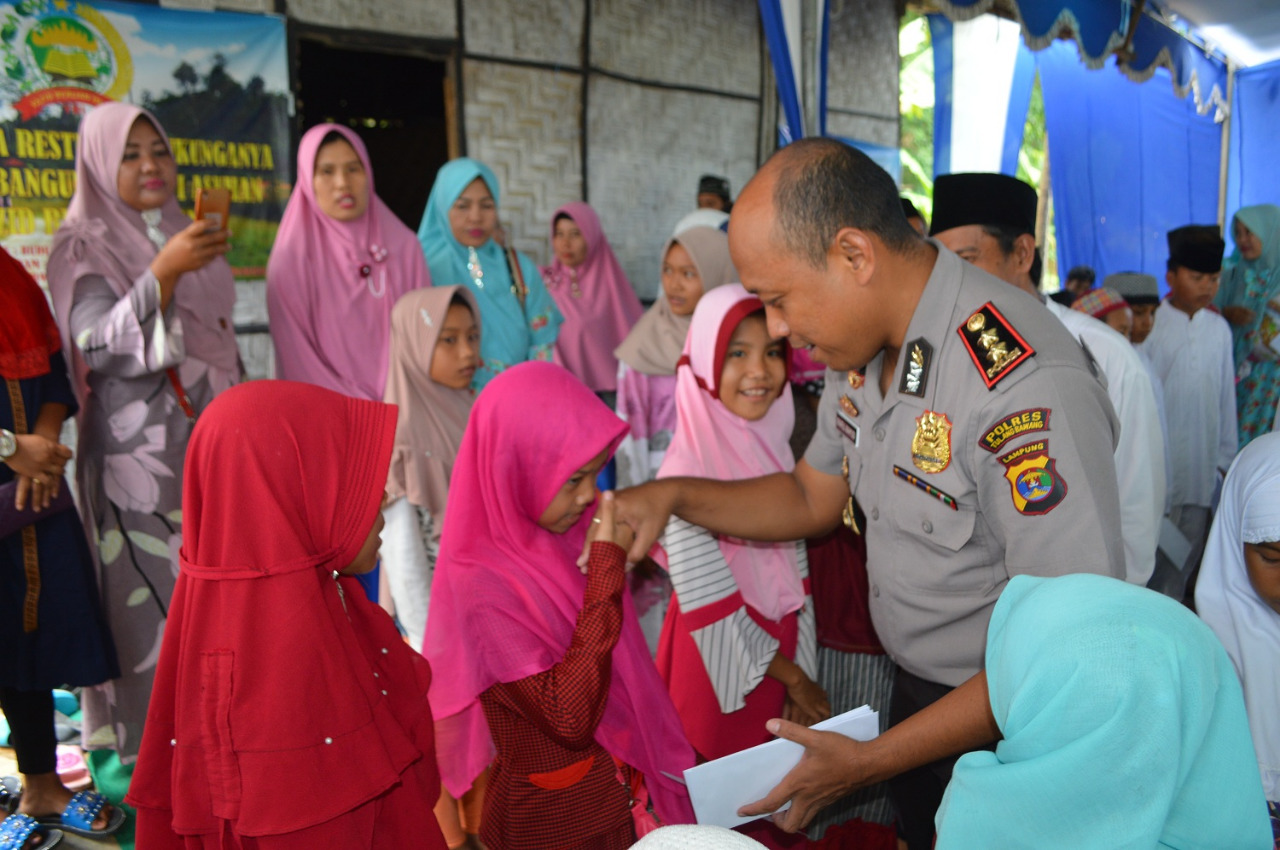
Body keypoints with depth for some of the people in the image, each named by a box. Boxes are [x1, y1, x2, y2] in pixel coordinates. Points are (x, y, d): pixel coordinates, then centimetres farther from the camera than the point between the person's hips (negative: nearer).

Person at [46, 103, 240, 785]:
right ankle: (122, 751, 11)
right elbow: (98, 345, -19)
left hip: (211, 447, 5)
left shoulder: (185, 236, 14)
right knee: (139, 593, -3)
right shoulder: (83, 248, -3)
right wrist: (164, 272, -31)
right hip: (135, 454, -5)